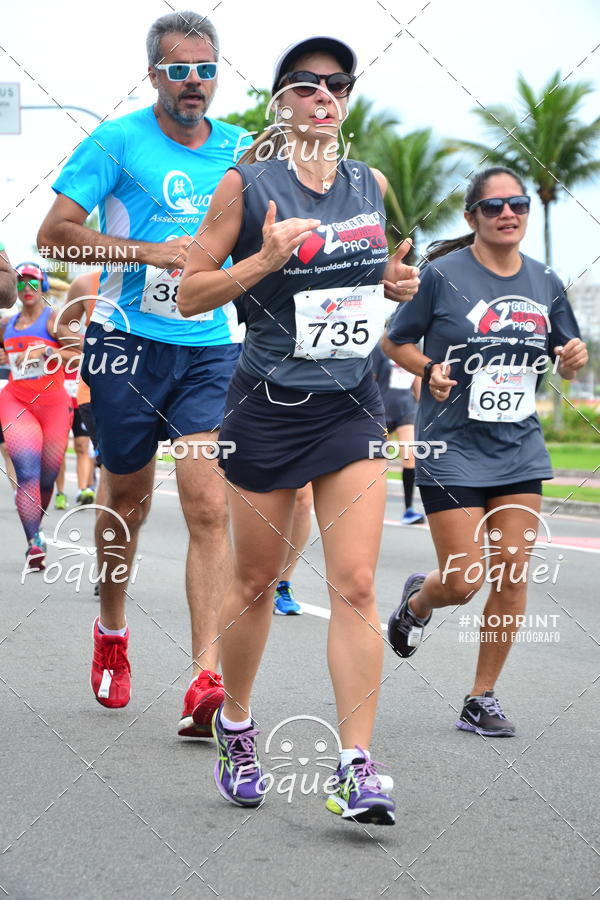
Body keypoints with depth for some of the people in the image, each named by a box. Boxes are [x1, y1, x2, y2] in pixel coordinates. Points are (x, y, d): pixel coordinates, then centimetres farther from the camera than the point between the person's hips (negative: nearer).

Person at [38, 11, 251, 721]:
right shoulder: (118, 141, -3)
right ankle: (111, 630, 39)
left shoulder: (240, 150, 9)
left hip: (211, 350, 2)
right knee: (127, 501, 12)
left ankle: (207, 682, -17)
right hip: (127, 343, -2)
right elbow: (55, 233, -8)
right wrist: (150, 251, -16)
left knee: (208, 509, -12)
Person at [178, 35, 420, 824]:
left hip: (352, 404, 3)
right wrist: (264, 261, -19)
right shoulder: (246, 184, -5)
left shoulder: (371, 184, 7)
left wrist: (398, 283, 3)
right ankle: (235, 725, 32)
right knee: (256, 583, 9)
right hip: (268, 404, -3)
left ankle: (358, 767, -9)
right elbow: (190, 293, -4)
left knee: (355, 585, -8)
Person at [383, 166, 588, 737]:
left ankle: (482, 698, 14)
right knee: (463, 582, -6)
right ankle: (417, 601, 31)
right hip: (451, 448, -4)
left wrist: (574, 357, -6)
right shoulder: (443, 274, -8)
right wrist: (430, 370, -17)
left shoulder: (545, 283, 6)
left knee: (512, 574, -1)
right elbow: (394, 341, 1)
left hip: (519, 450, 4)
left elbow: (566, 361, 17)